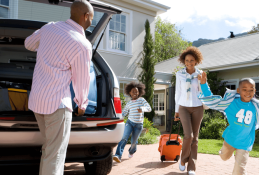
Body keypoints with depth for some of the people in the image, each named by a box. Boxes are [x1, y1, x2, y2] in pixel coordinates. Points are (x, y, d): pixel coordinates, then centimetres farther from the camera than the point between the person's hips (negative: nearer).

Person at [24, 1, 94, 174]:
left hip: (36, 98, 8)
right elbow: (81, 80, -5)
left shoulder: (50, 27, 5)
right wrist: (82, 105, 12)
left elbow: (29, 44, 23)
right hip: (57, 102, -8)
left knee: (50, 147, 21)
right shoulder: (83, 45, -14)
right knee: (56, 153, 0)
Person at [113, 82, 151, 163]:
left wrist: (142, 108, -33)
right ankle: (118, 155, -24)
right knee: (124, 138, -18)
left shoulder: (142, 100, -1)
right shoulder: (129, 103, 8)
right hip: (129, 122, 2)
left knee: (134, 141, 8)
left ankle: (131, 151, 41)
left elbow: (149, 108, -12)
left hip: (139, 124, -1)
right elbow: (123, 113, 17)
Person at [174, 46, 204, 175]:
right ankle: (183, 159, 12)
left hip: (197, 108, 1)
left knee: (194, 137, 2)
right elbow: (178, 93, 3)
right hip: (184, 108, -1)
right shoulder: (179, 74, -2)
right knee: (188, 136, -15)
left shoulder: (200, 74, -1)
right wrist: (176, 110, 4)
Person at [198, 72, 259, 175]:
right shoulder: (230, 102, -14)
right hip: (230, 139, 1)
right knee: (224, 157, 28)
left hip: (244, 143, -1)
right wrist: (203, 84, -19)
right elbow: (210, 99, -12)